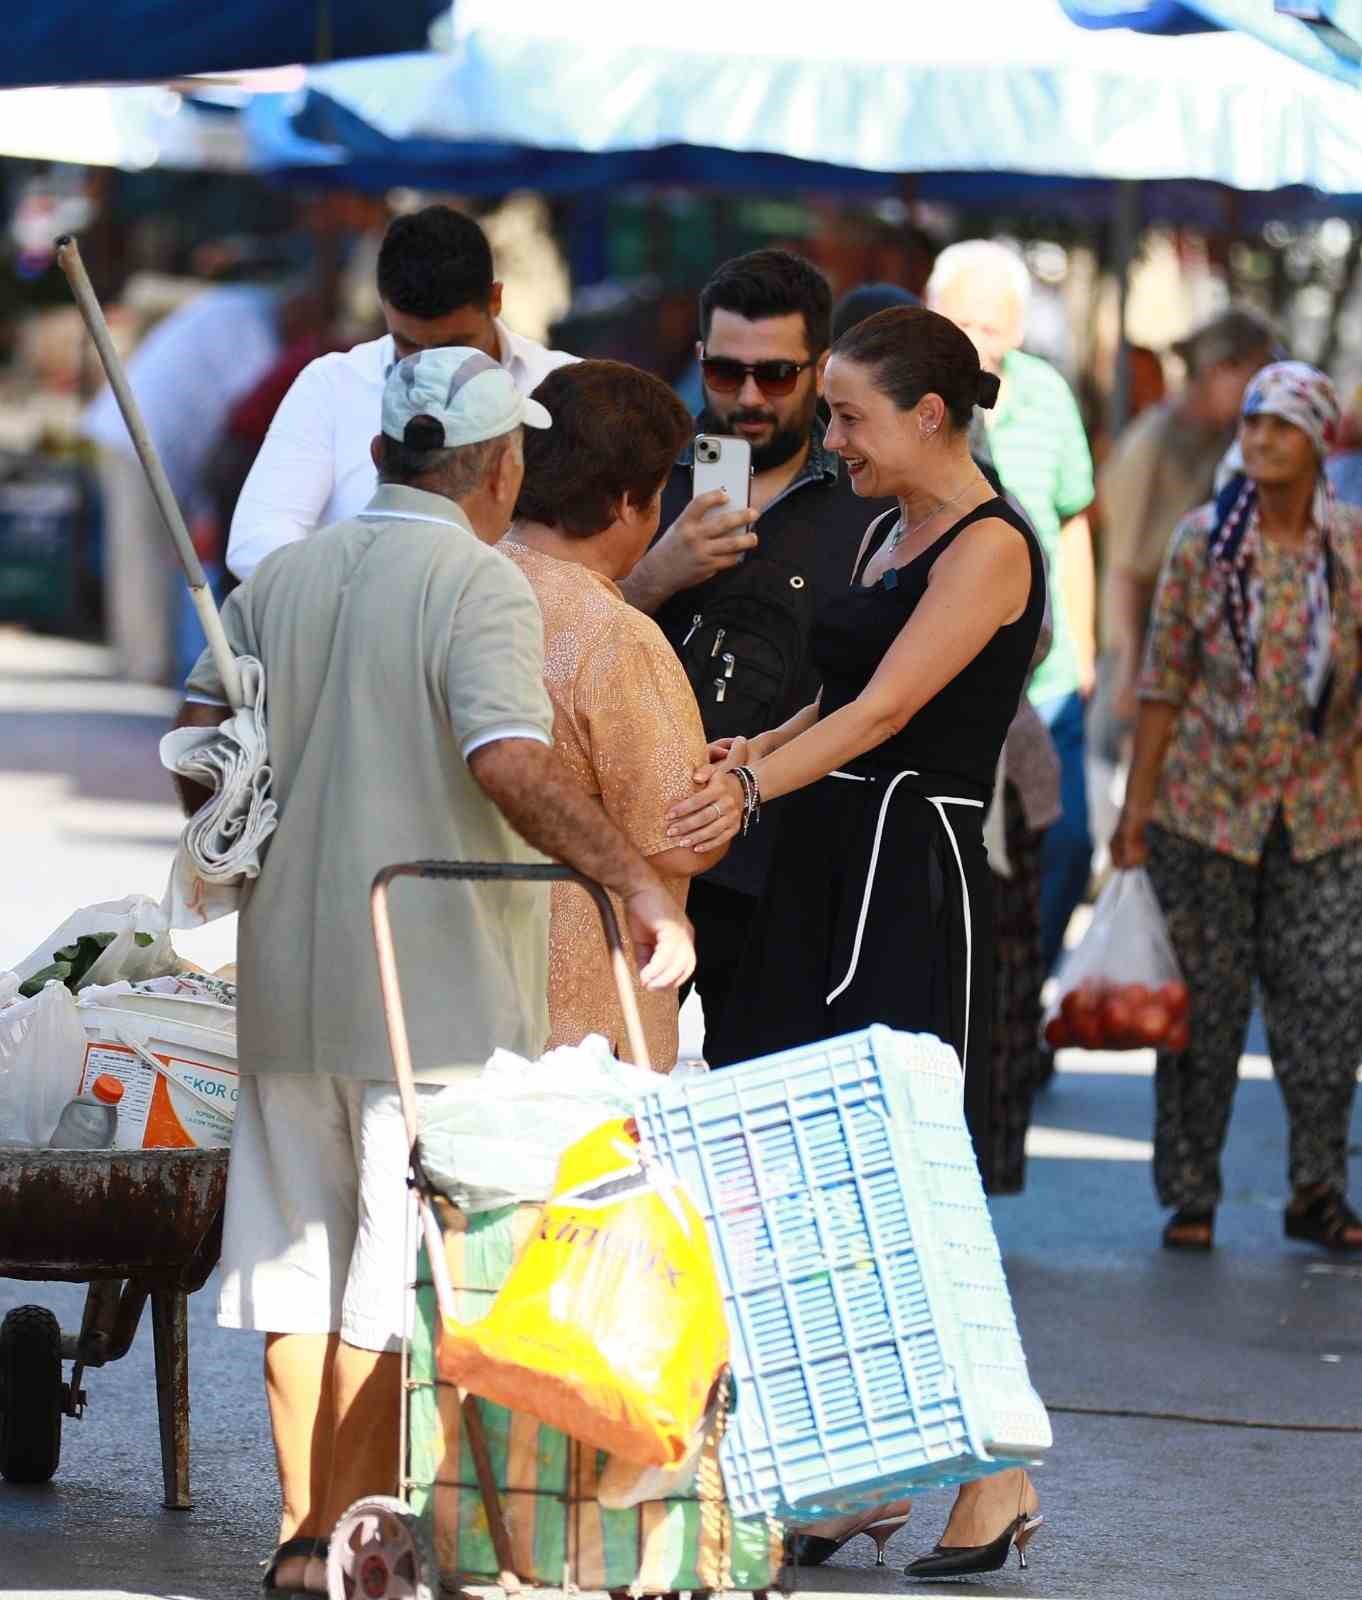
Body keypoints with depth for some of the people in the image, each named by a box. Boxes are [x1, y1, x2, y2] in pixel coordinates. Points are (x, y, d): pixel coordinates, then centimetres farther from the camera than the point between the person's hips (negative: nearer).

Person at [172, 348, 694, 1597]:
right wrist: (637, 883, -21)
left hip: (290, 977, 6)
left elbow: (200, 736, 11)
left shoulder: (281, 578, 8)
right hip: (435, 991, -6)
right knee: (400, 1272, -1)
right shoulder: (479, 584, -12)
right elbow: (511, 764, -24)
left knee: (300, 1253, 12)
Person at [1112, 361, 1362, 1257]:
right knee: (1206, 1005, 3)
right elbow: (1165, 681, 1)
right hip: (1207, 806, -1)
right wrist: (1137, 803, -2)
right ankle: (1190, 1195, 12)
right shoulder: (1203, 541, -1)